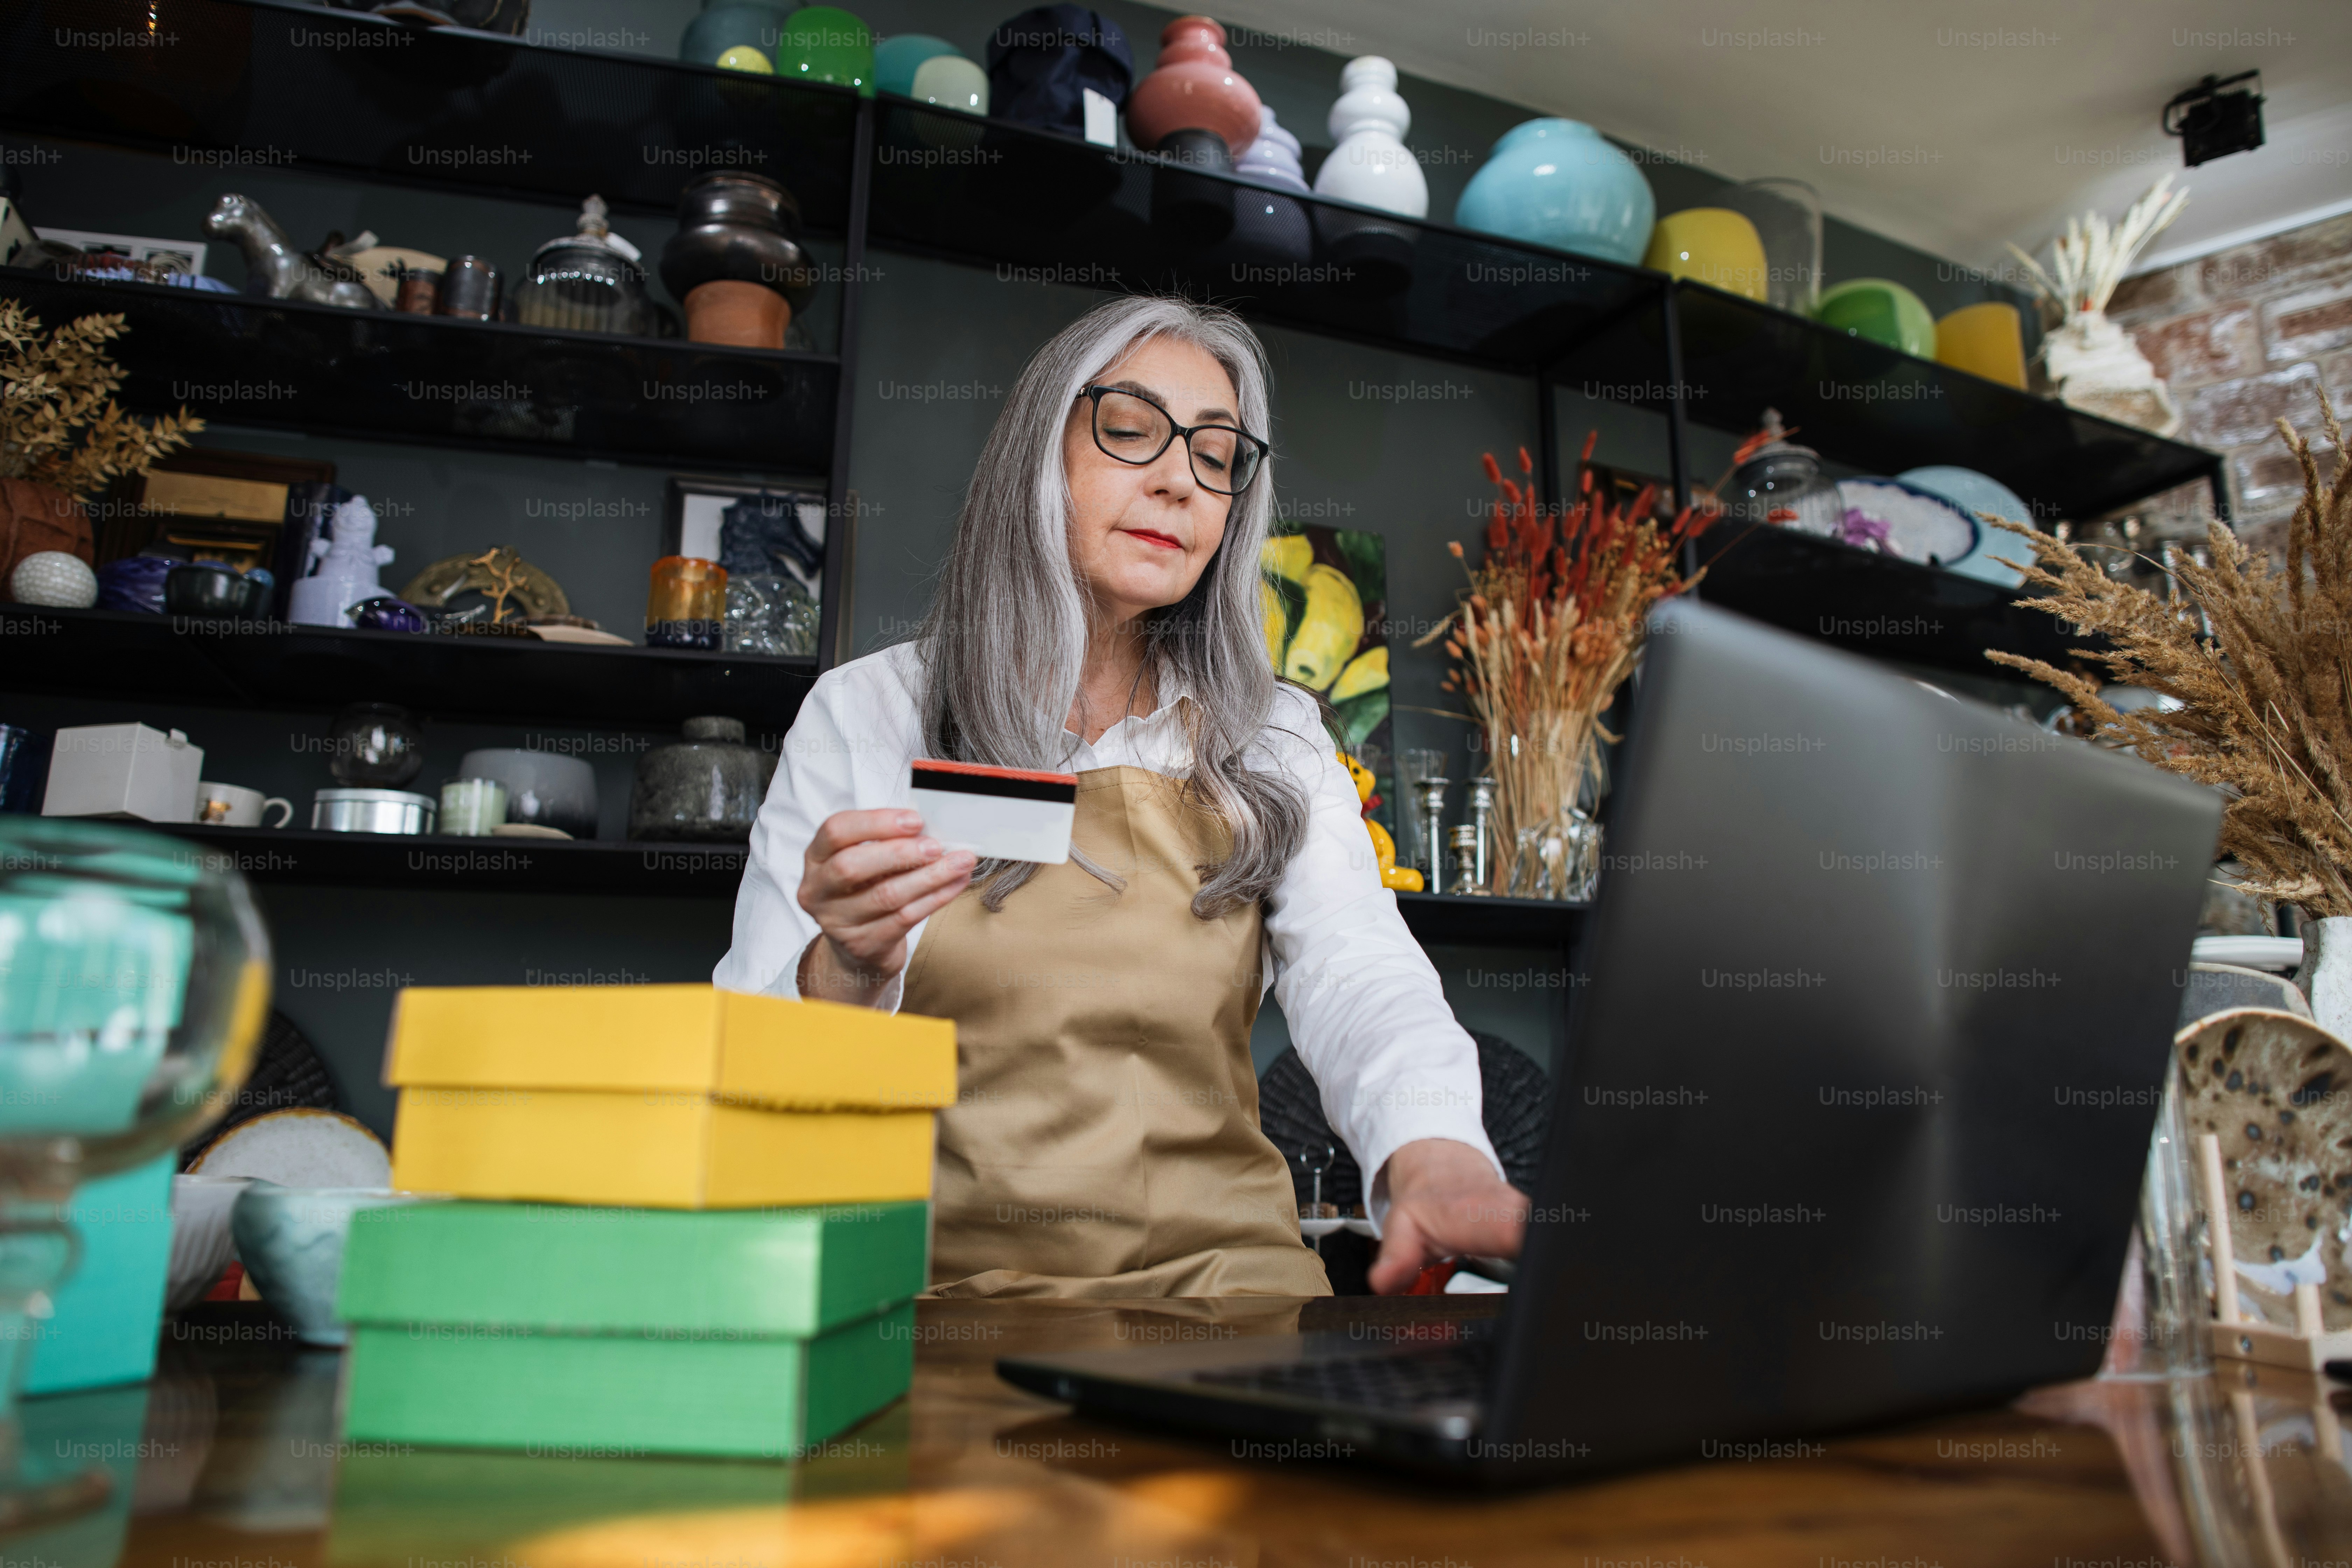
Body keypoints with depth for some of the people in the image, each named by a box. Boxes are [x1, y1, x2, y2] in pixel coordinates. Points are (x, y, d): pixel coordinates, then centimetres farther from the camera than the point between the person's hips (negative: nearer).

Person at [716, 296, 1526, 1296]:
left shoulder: (1275, 740, 10)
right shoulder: (864, 715, 3)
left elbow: (1361, 980, -6)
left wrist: (1433, 1149, -28)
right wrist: (846, 973, -25)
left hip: (1213, 1271, 1)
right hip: (939, 1276, 0)